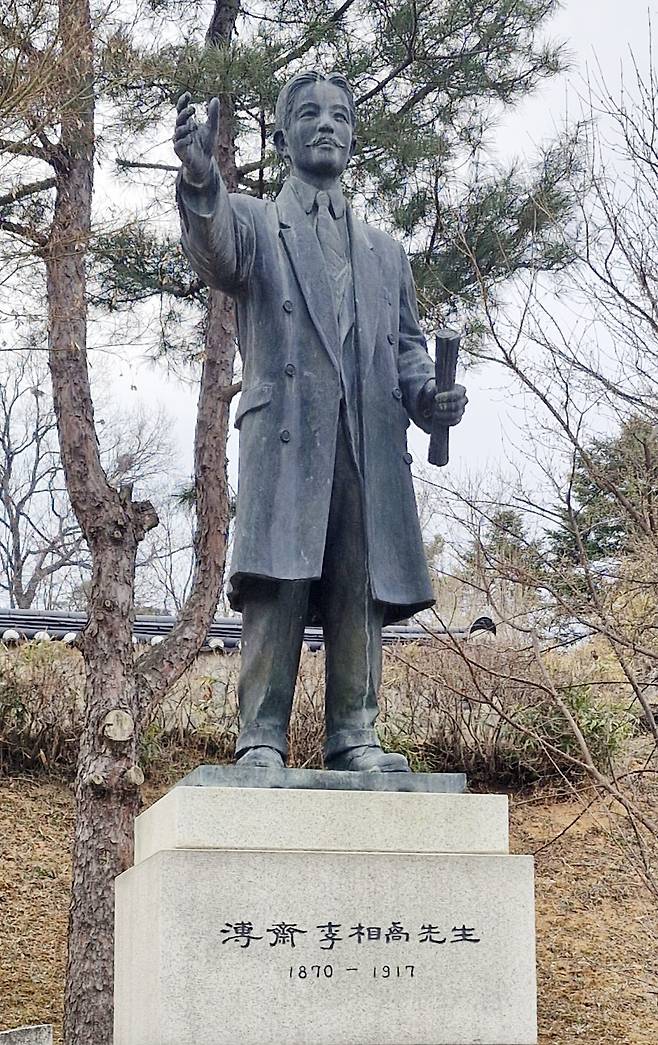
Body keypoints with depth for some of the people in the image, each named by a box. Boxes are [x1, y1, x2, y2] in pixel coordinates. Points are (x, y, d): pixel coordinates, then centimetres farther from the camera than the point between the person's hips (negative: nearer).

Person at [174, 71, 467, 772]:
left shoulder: (384, 252, 29)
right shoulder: (254, 221, 15)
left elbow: (407, 341, 26)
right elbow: (217, 256, -9)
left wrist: (425, 394, 2)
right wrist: (200, 181, -31)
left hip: (370, 442, 4)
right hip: (286, 433, -4)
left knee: (363, 591, -4)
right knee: (277, 588, -13)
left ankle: (353, 739, -1)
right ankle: (262, 740, -13)